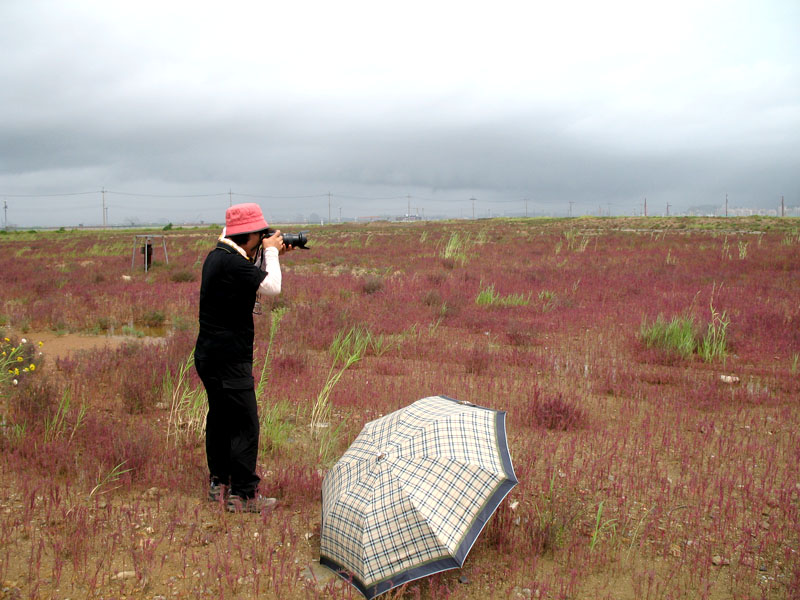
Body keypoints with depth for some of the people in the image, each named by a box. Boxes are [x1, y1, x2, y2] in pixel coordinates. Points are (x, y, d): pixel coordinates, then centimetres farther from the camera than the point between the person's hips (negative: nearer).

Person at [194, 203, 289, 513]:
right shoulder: (231, 263, -22)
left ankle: (218, 483, 30)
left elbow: (252, 279, 22)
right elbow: (271, 287, -22)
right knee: (245, 425, -4)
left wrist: (267, 255, 11)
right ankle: (243, 494, 2)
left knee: (220, 418, 19)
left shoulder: (217, 256, 9)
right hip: (228, 360, -11)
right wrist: (271, 252, -8)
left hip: (210, 356, 11)